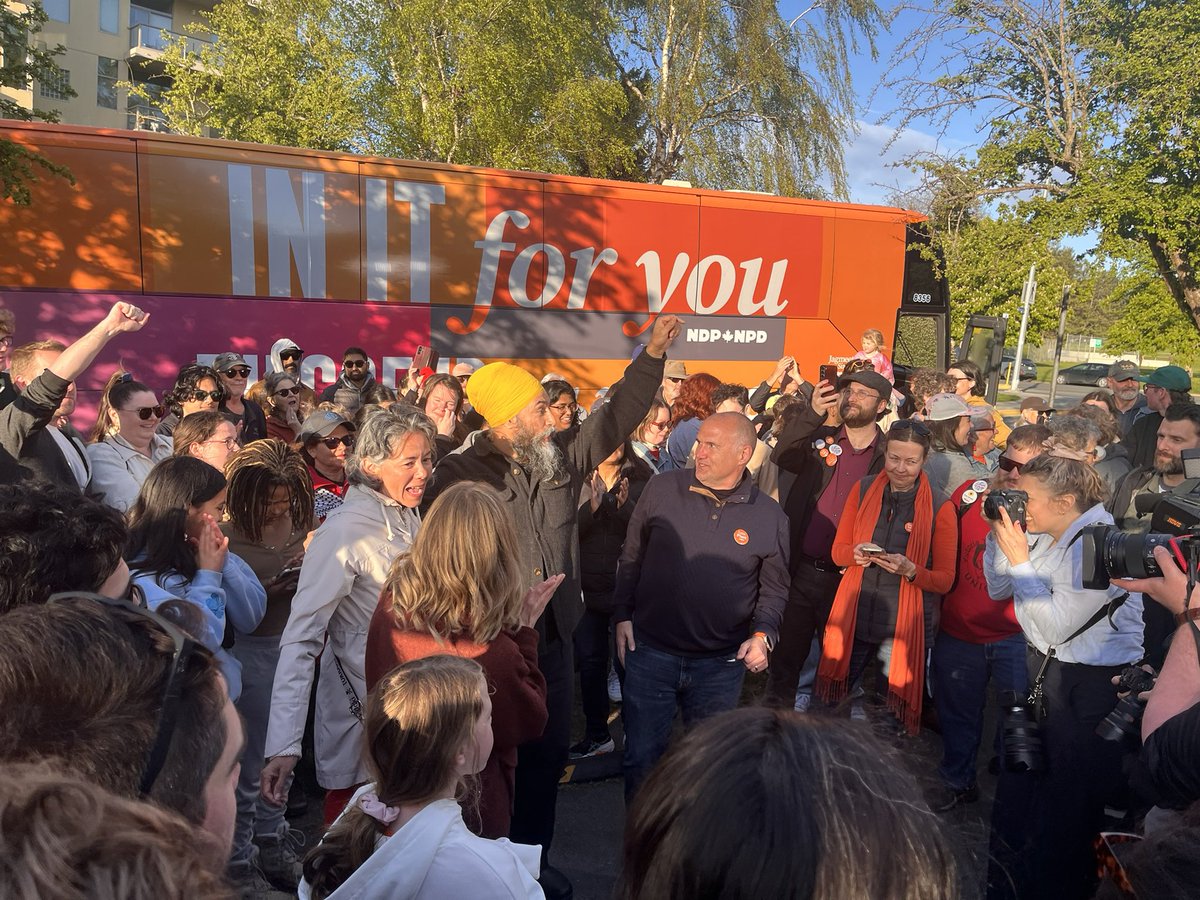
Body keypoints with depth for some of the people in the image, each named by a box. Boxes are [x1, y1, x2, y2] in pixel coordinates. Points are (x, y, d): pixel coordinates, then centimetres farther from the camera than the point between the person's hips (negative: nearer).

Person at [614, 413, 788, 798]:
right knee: (642, 757, 11)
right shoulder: (661, 489, -5)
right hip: (650, 653, 0)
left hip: (721, 664, 1)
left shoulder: (770, 517, -4)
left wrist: (763, 634, -11)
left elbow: (774, 588, 5)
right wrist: (623, 615, 1)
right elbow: (631, 558, 4)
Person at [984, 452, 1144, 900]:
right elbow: (998, 589, 9)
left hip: (1092, 686, -8)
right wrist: (999, 536, -4)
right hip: (1044, 669, 8)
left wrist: (1020, 559, -23)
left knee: (1065, 808, 8)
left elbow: (1056, 626, -25)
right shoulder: (1046, 535, 0)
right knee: (1014, 793, 20)